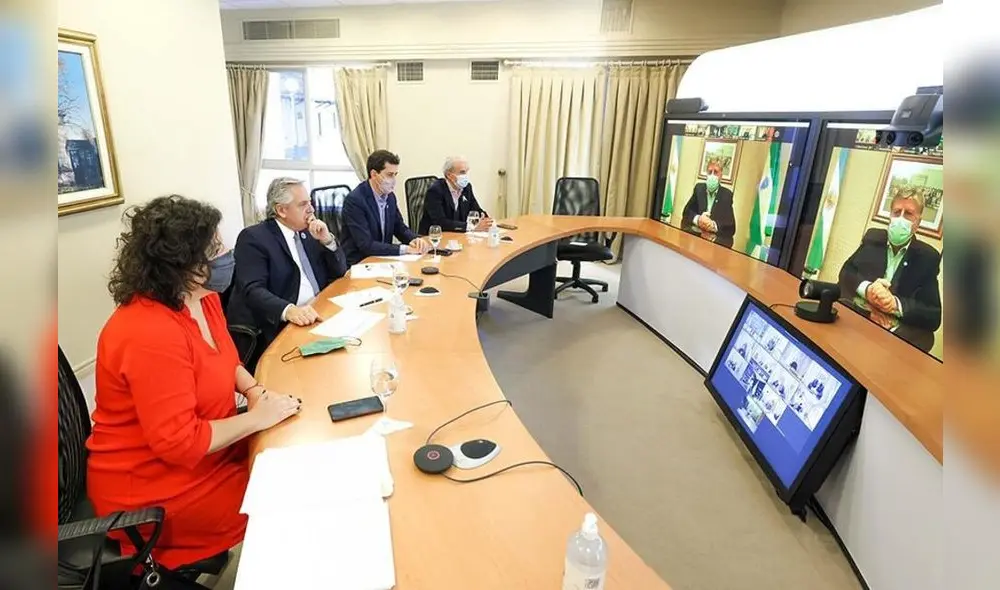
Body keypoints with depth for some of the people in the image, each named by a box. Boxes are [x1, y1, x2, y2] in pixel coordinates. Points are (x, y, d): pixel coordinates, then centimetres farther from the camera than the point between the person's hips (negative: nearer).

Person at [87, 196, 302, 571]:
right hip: (154, 490, -8)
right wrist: (258, 418, -22)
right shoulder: (151, 335, -31)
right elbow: (178, 443, -30)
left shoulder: (201, 298, -2)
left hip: (203, 449, 9)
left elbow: (223, 360, 13)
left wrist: (255, 391, -6)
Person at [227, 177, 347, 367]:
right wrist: (289, 310, -38)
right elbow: (253, 290, -20)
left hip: (314, 315, 7)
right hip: (275, 327, -7)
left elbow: (339, 272, 13)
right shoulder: (253, 237, -8)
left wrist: (327, 240, -5)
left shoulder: (307, 232, 12)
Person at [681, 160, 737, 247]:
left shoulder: (727, 194, 5)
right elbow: (686, 212, 5)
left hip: (717, 240, -2)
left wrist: (714, 226, -22)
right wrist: (697, 219, -16)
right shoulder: (699, 188, 13)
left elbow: (731, 227, -3)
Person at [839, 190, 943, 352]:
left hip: (897, 331, -1)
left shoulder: (928, 257, 7)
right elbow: (846, 272, 6)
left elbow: (934, 317, 1)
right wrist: (866, 288, -15)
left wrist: (897, 305, -17)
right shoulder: (873, 237, 14)